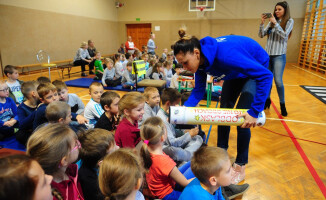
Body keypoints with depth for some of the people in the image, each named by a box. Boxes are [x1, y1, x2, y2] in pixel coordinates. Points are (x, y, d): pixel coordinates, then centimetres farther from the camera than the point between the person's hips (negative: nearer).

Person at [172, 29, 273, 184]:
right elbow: (199, 90, -11)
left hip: (256, 68, -6)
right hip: (236, 71, 7)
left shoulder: (224, 55, -43)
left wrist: (254, 111, -42)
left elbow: (266, 75, -40)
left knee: (241, 116, -12)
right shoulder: (200, 60, -20)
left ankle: (240, 167, 6)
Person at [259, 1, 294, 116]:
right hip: (267, 54, 4)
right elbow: (261, 35, 6)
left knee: (278, 81, -10)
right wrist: (262, 22, -7)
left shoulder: (289, 21, 1)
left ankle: (282, 105, 4)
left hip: (279, 56, -4)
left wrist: (275, 23, -15)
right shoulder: (271, 21, 9)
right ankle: (267, 100, 24)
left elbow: (284, 35, -13)